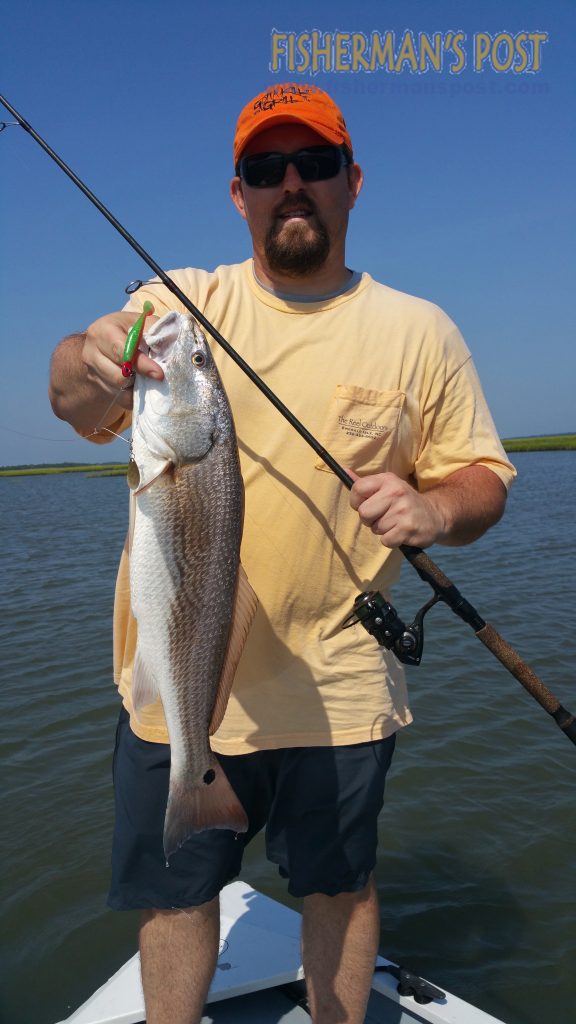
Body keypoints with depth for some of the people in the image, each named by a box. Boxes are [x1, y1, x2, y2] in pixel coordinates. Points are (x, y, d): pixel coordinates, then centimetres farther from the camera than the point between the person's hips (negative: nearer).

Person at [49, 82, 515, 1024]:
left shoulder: (420, 332, 0)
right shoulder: (176, 303, 1)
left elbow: (483, 479, 3)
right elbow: (74, 401, -15)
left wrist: (433, 508, -20)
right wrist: (92, 363, -39)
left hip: (337, 692, 0)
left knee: (340, 886, 19)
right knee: (174, 891, 18)